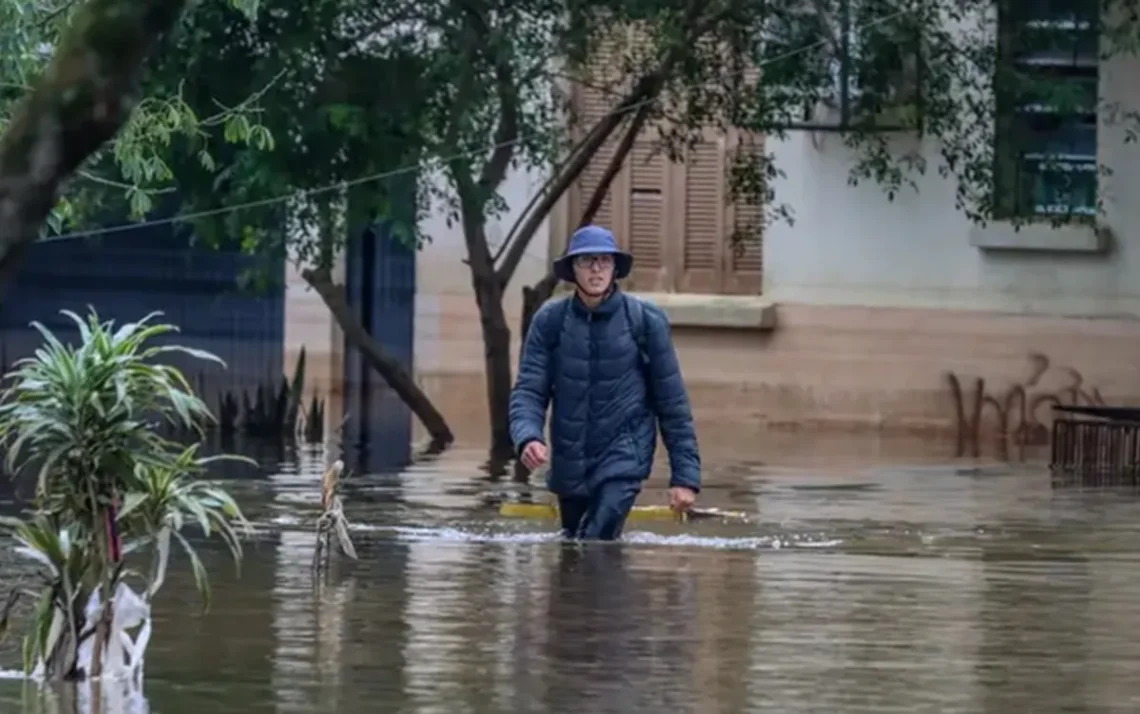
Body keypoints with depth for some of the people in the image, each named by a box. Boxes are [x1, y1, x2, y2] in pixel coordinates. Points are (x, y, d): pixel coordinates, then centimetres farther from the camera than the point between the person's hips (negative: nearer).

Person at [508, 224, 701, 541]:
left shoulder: (647, 320, -7)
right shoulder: (550, 320, -2)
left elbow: (672, 402, -3)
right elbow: (528, 391, -4)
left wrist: (685, 475, -4)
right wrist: (528, 437, -26)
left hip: (624, 459, -4)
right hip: (569, 463, 4)